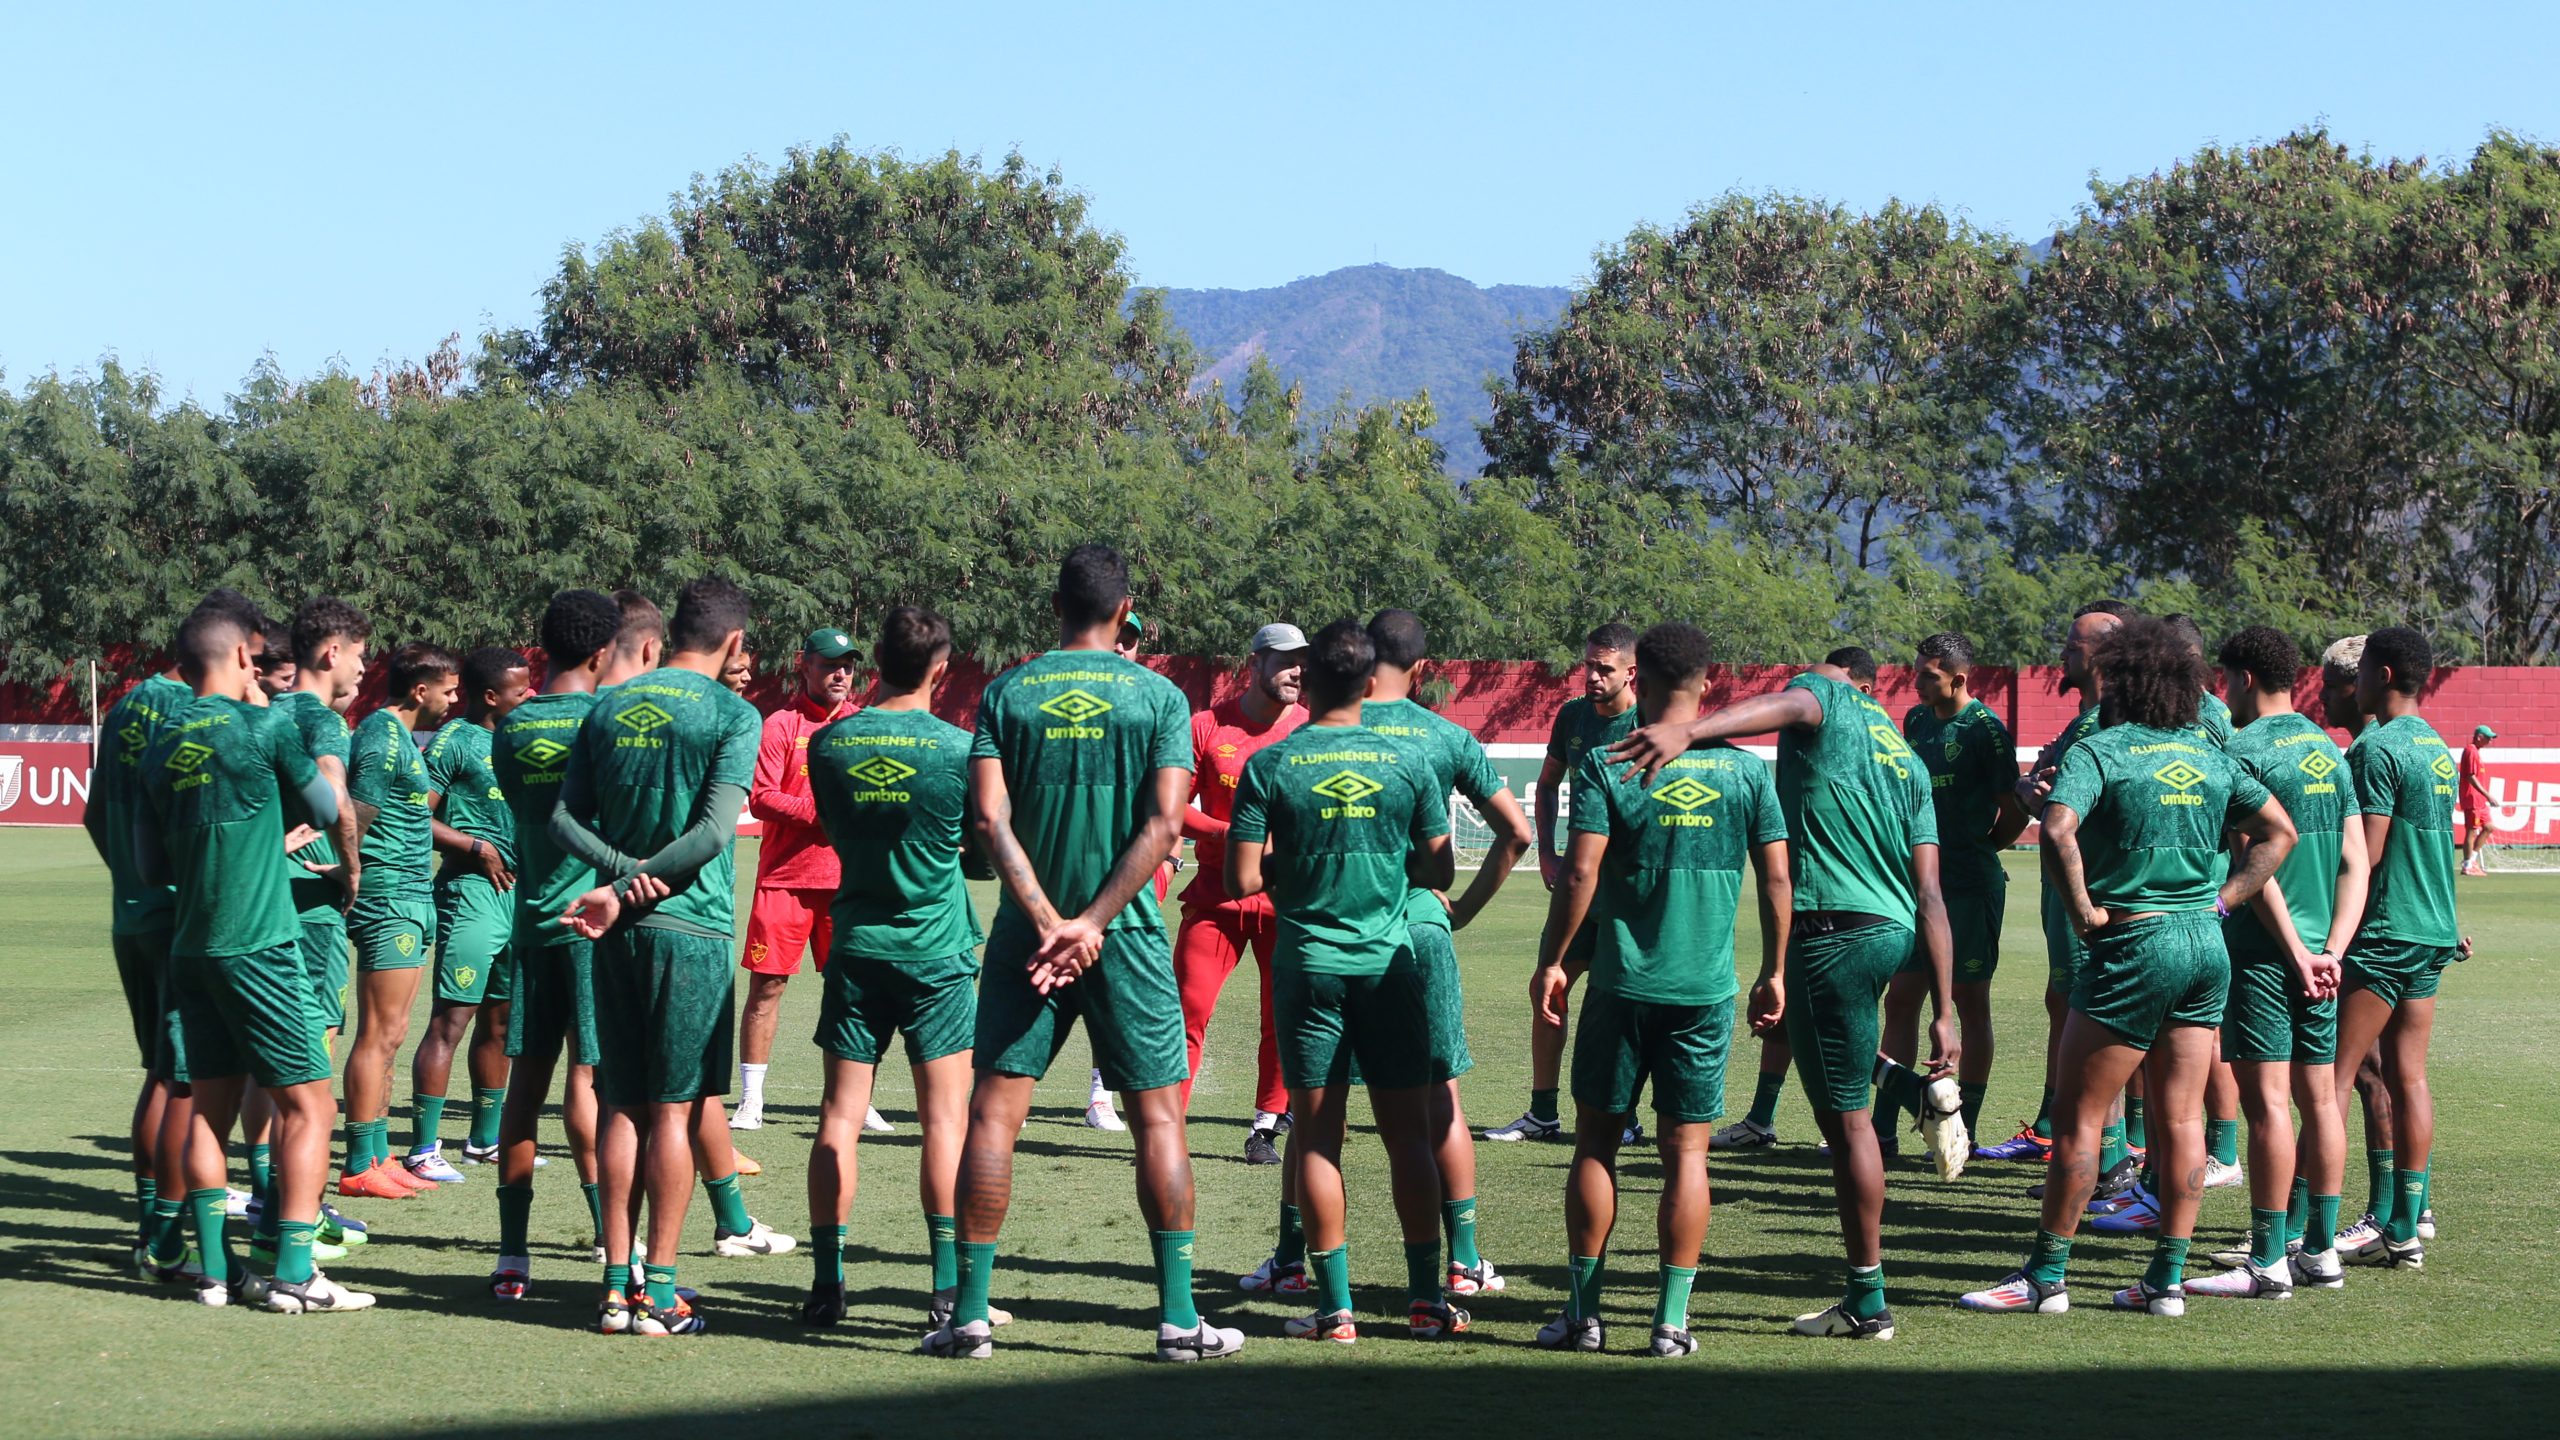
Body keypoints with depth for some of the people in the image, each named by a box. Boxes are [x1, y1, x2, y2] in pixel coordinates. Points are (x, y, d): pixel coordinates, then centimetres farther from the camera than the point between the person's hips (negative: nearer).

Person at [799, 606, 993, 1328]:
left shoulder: (829, 743, 0)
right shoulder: (958, 747, -8)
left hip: (855, 946, 3)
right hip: (938, 950, -3)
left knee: (839, 1115, 5)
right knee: (944, 1117, 0)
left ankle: (827, 1284, 3)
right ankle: (948, 1287, -2)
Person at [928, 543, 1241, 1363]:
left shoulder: (1006, 693, 3)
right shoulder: (1159, 697, 0)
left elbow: (987, 817, -7)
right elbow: (1164, 824, -10)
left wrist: (1047, 920, -10)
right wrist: (1091, 923, -11)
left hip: (1028, 928, 1)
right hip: (1126, 933, -1)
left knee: (993, 1112, 5)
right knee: (1157, 1116, 5)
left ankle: (970, 1314, 3)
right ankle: (1178, 1318, 2)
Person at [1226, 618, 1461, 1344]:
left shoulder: (1271, 765, -5)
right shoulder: (1410, 758, -2)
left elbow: (1243, 880, -7)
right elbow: (1438, 870, 3)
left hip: (1309, 963, -1)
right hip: (1391, 959, 1)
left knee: (1318, 1133, 3)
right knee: (1408, 1132, 7)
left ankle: (1335, 1306, 2)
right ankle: (1426, 1298, 8)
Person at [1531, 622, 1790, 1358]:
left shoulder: (1606, 763, -5)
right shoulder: (1745, 771, 2)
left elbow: (1581, 872, -11)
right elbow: (1777, 877, 3)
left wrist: (1552, 960, -2)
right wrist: (1774, 971, 12)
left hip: (1622, 984, -1)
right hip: (1706, 989, 1)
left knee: (1596, 1139, 10)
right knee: (1685, 1151, 5)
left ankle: (1584, 1311, 11)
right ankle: (1672, 1318, 4)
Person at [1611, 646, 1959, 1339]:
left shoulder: (1825, 698, 1)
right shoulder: (1908, 760, 20)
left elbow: (1784, 706, -26)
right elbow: (1929, 894, 13)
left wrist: (1688, 731, -44)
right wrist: (1943, 1014, 11)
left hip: (1833, 931, -8)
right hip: (1895, 933, 8)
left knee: (1844, 1117, 1)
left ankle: (1867, 1302, 7)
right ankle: (1921, 1089, 18)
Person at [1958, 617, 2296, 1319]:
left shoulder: (2100, 749, -7)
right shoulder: (2210, 755, 12)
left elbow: (2058, 828, -24)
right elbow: (2280, 831, 17)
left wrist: (2082, 907, -13)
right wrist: (2222, 898, 13)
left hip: (2134, 943, -6)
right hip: (2207, 945, 7)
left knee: (2077, 1115, 1)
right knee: (2182, 1118, 8)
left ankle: (2046, 1275, 4)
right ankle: (2168, 1279, 10)